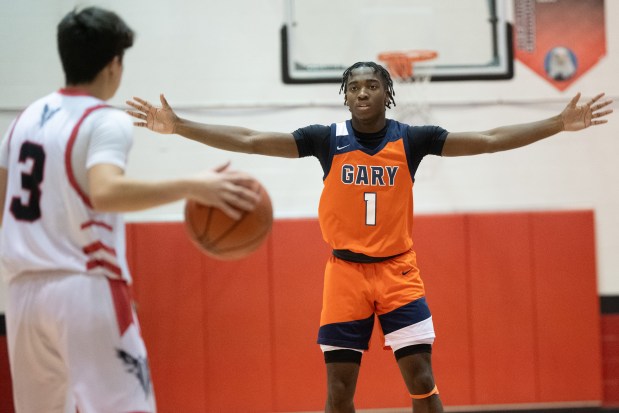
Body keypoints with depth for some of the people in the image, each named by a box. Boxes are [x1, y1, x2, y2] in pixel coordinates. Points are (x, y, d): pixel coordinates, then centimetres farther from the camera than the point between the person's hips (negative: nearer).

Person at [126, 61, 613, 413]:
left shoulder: (411, 139, -3)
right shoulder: (327, 139, -4)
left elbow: (489, 140, -6)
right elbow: (249, 140, -9)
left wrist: (559, 123, -13)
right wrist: (178, 126, -17)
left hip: (399, 271, 0)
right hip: (346, 273, 0)